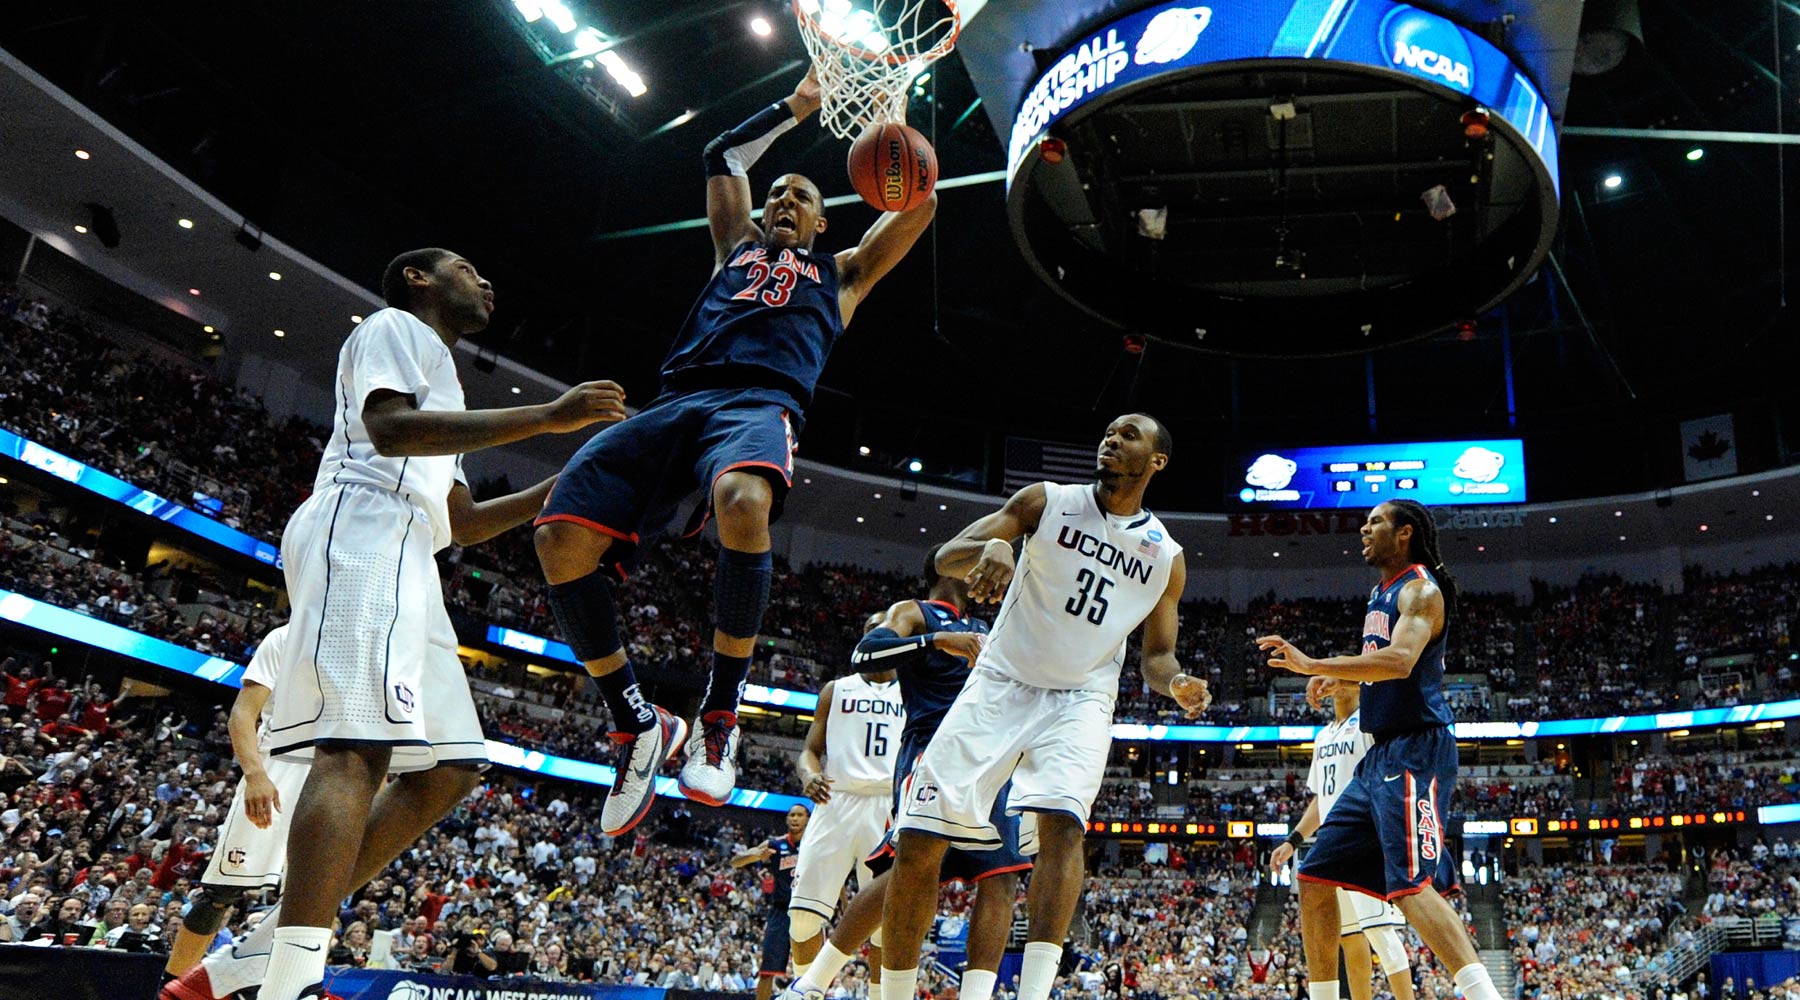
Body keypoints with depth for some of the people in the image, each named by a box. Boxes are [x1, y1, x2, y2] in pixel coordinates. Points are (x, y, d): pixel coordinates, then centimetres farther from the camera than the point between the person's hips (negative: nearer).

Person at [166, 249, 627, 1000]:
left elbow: (462, 521, 34)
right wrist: (547, 418, -17)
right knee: (359, 746, -24)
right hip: (364, 529, -9)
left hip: (403, 558, 9)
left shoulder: (438, 382, 35)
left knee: (446, 769, 2)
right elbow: (390, 427, -14)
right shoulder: (394, 326, 8)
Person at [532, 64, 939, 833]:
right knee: (560, 537, -20)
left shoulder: (840, 273, 31)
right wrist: (795, 110, 46)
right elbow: (724, 157, 44)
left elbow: (919, 207, 26)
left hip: (761, 405, -3)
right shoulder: (737, 248, 37)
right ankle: (639, 727, -6)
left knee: (743, 504, -41)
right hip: (674, 402, 4)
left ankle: (720, 717, -26)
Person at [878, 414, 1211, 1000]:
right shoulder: (1047, 502, 1)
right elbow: (946, 557, -8)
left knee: (1062, 822, -28)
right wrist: (988, 549, -31)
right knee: (917, 842, -7)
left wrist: (1175, 684, -12)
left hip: (1080, 700, 1)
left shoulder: (1167, 557, 5)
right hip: (999, 685, 0)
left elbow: (1156, 656, 12)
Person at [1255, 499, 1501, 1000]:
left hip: (1415, 749, -10)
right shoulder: (1380, 593, 20)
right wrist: (1334, 676, 19)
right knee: (1315, 877, 10)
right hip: (1381, 755, 10)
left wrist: (1313, 666, -31)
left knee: (1412, 885, -22)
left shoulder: (1420, 588, -9)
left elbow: (1400, 661, -28)